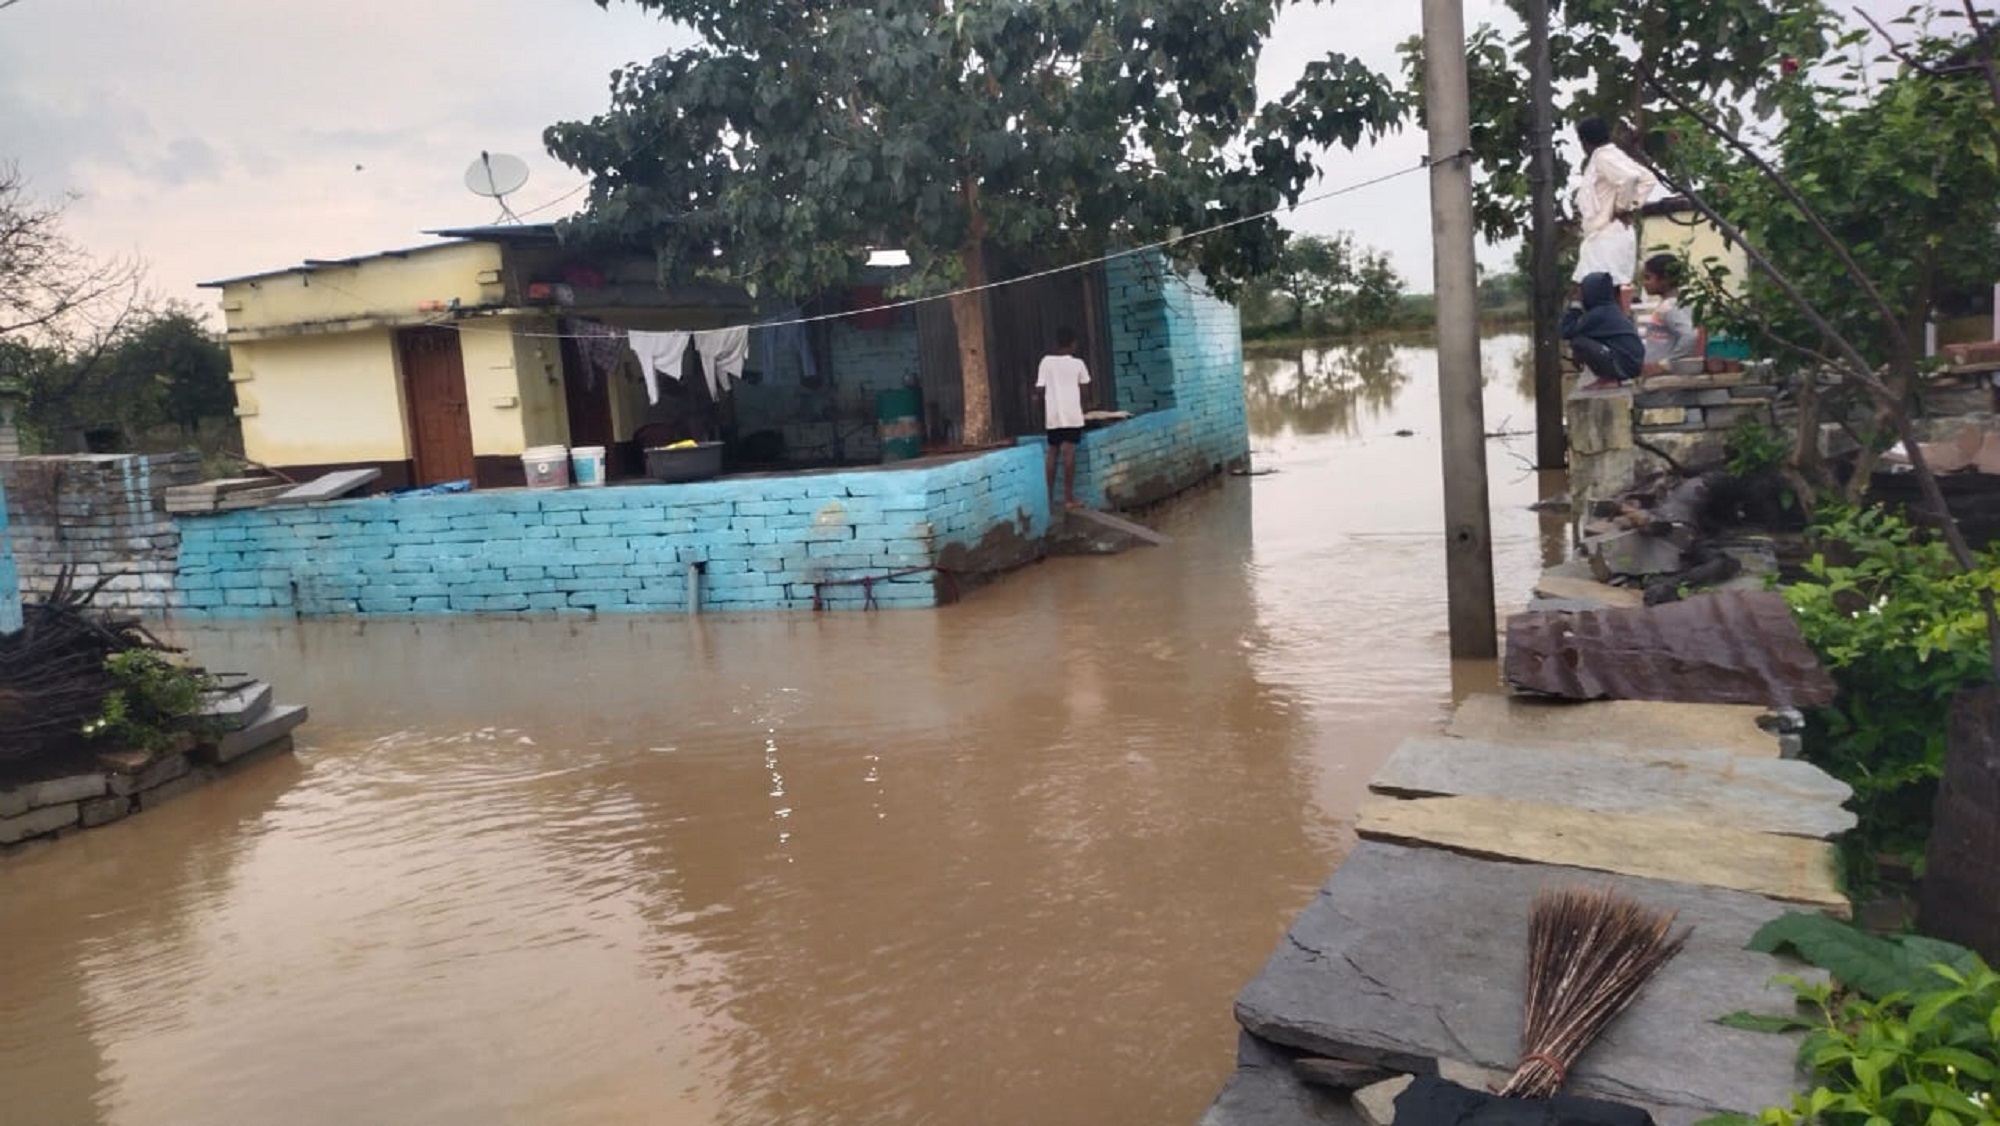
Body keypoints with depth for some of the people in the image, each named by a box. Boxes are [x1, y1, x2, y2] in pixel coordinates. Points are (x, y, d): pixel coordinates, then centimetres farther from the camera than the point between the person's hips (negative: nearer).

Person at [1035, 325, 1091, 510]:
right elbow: (1083, 390, 3)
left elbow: (1039, 389, -1)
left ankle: (1050, 497, 11)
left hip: (1053, 414, 2)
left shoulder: (1046, 361, 2)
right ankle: (1068, 498, -6)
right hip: (1072, 414, -2)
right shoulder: (1077, 363, 0)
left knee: (1053, 453, 9)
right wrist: (1082, 408, 21)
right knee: (1069, 453, -5)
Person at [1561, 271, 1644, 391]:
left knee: (1577, 342, -14)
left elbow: (1566, 332, -11)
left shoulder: (1597, 314, -14)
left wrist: (1574, 308, -3)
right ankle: (1609, 377, 13)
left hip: (1623, 365, -10)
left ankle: (1608, 379, -3)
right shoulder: (1612, 309, 14)